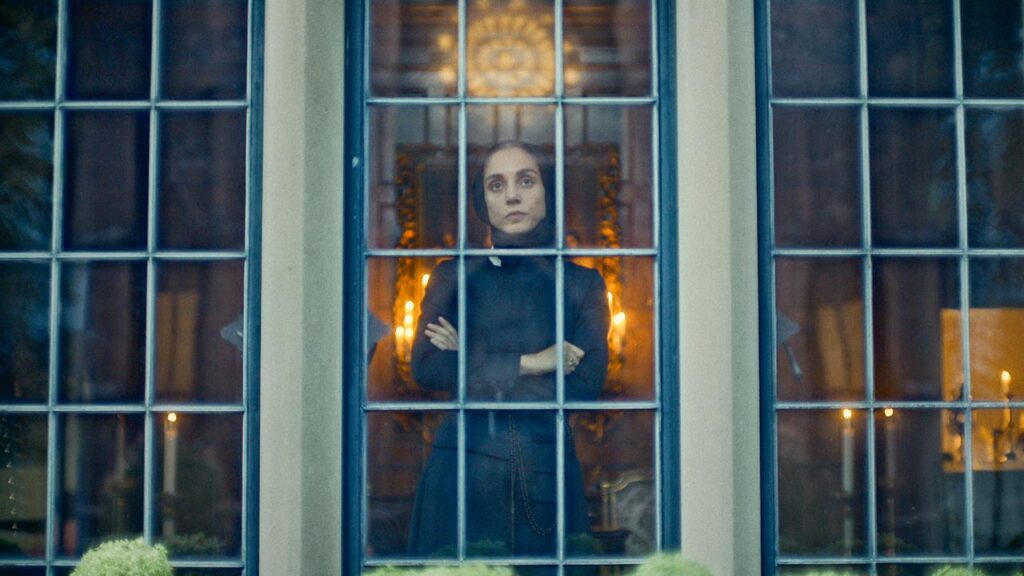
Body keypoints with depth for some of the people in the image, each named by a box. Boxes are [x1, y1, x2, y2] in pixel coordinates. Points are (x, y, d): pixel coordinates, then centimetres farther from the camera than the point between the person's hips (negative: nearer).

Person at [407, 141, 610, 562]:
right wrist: (529, 363, -10)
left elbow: (586, 383, -5)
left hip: (547, 470, 0)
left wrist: (472, 362, -6)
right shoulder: (454, 277, 9)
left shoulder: (581, 283, 8)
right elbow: (426, 369, -5)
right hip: (464, 467, 0)